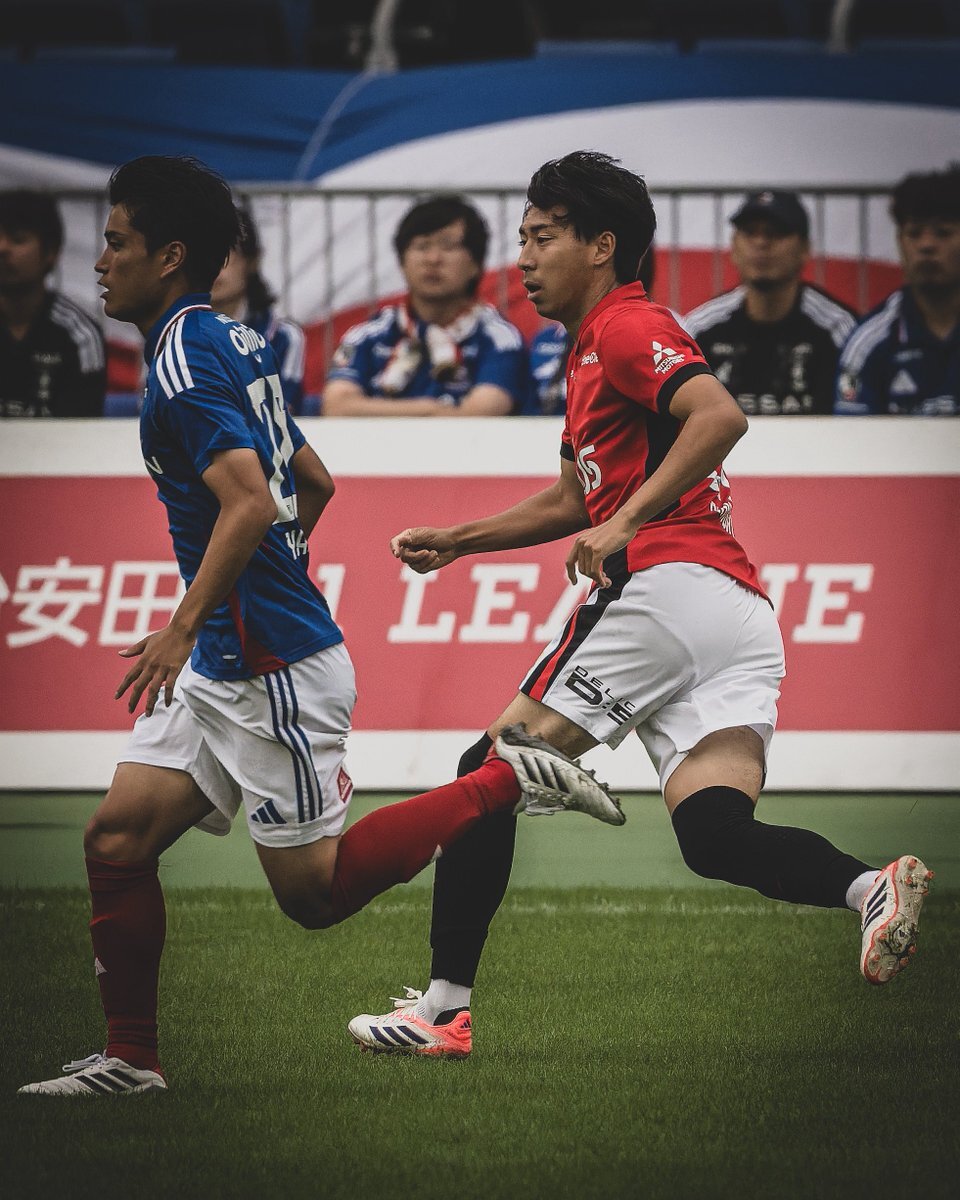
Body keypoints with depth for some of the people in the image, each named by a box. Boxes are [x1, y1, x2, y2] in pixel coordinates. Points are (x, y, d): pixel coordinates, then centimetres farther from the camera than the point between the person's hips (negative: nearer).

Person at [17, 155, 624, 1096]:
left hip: (274, 667, -10)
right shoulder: (234, 345, 13)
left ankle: (506, 781, 3)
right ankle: (129, 1059, 8)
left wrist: (183, 627, -32)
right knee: (115, 838, 4)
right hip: (222, 666, 10)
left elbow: (250, 505, -28)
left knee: (314, 892, -3)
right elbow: (314, 484, 24)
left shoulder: (187, 361, -16)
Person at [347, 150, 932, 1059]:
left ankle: (443, 1007, -2)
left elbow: (721, 415, -21)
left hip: (667, 584, -9)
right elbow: (575, 500, 39)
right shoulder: (592, 352, 28)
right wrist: (457, 540, 33)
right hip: (741, 615, 9)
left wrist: (624, 525, -22)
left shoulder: (626, 328, -3)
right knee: (714, 832, -5)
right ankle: (872, 887, -30)